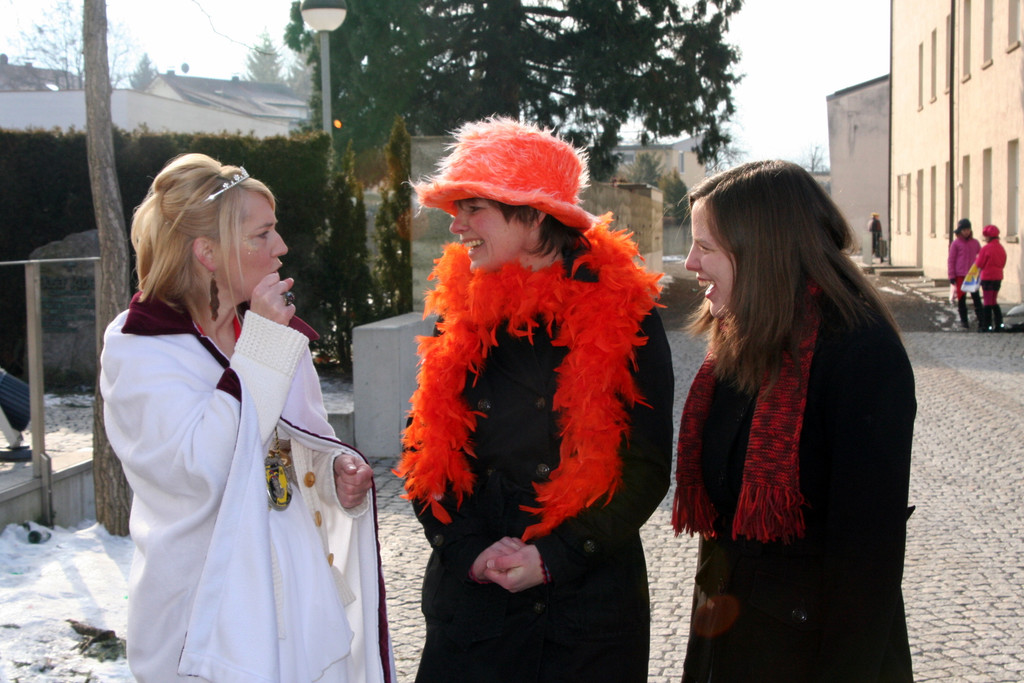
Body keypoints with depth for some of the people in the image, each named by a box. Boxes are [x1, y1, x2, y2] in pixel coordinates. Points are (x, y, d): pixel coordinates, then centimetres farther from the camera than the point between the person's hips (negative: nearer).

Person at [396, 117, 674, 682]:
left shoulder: (625, 315, -5)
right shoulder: (461, 314, 3)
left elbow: (646, 466, -5)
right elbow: (426, 456, 5)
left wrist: (555, 556, -12)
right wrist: (468, 550, -9)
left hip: (594, 597, -2)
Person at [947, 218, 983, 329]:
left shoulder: (975, 243, 9)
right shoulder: (955, 243, 0)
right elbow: (950, 260, 0)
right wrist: (952, 277, -5)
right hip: (960, 276, -2)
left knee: (976, 298, -5)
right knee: (961, 299, 4)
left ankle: (981, 321, -5)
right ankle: (964, 321, 13)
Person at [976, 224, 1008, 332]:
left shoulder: (986, 249, -16)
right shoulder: (1001, 248, 7)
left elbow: (979, 265, -12)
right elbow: (1002, 263, 14)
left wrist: (977, 258, 7)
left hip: (988, 278, -7)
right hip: (998, 277, 7)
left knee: (987, 303, -2)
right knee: (993, 302, 17)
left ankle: (986, 327, 0)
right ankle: (998, 325, 15)